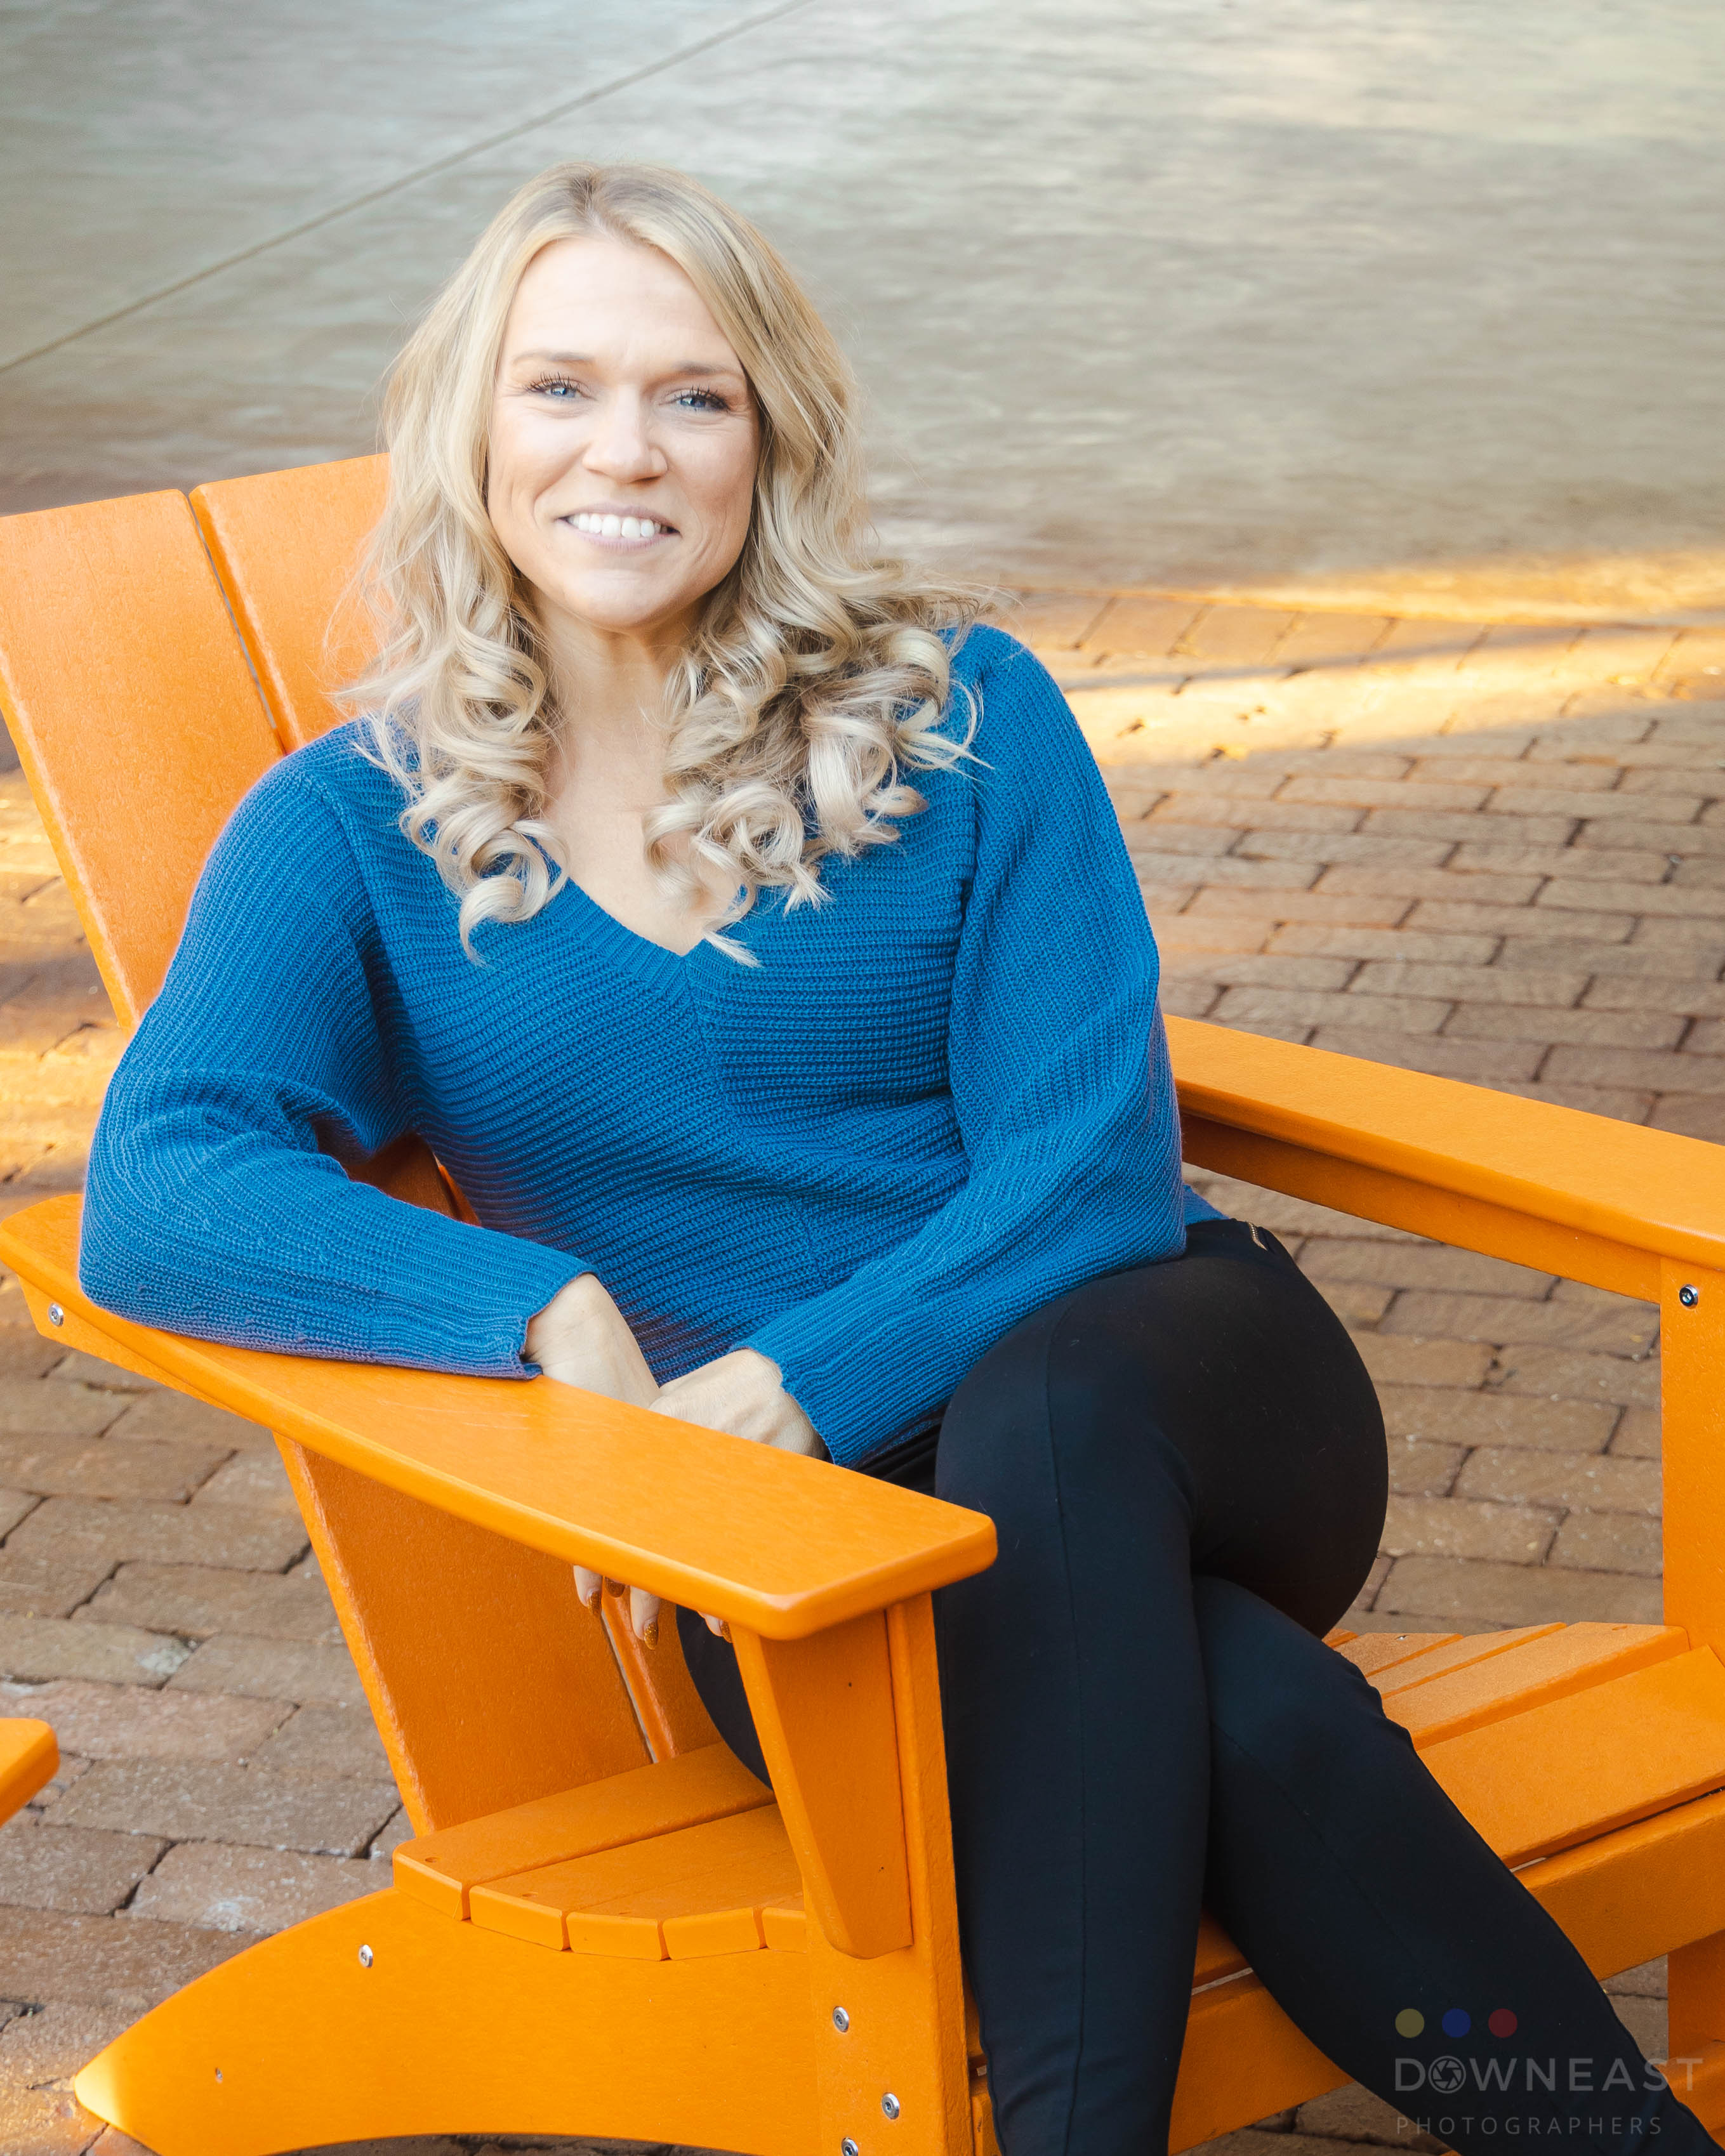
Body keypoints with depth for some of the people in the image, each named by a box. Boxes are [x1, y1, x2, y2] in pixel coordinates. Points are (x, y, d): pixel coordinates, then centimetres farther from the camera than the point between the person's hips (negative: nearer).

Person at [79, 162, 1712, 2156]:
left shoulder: (960, 715, 4)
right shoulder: (350, 834, 5)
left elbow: (1092, 1156, -6)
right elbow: (148, 1205, -11)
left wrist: (803, 1385, -23)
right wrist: (554, 1310, -27)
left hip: (1148, 1381, 1)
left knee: (1044, 1409, -38)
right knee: (1245, 1713, -35)